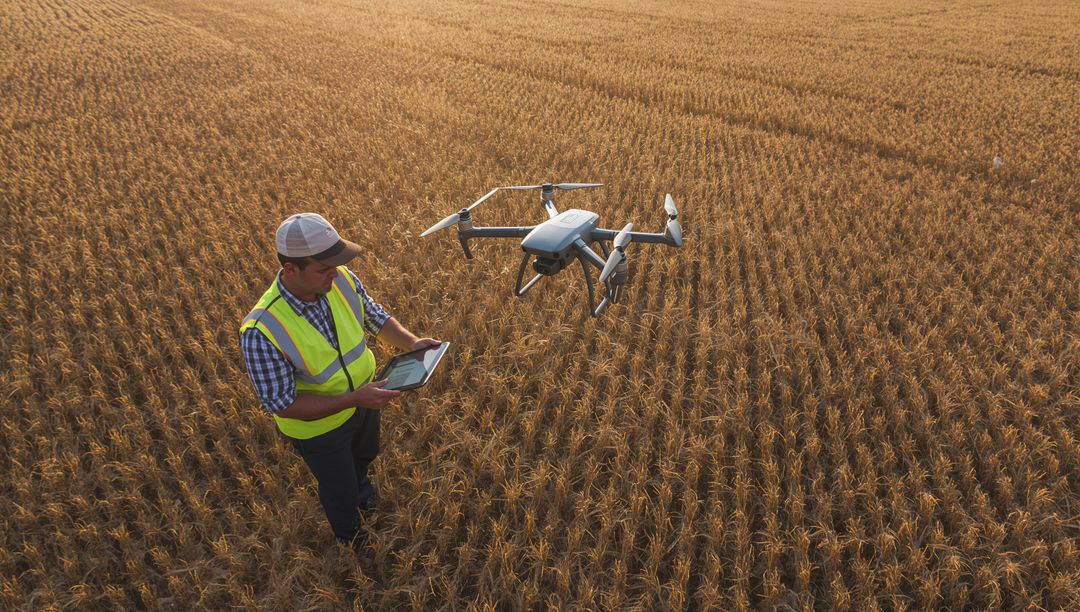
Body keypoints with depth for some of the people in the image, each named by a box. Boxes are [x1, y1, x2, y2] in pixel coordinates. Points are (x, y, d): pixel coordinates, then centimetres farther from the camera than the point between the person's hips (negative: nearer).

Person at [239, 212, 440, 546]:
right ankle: (351, 539, 58)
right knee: (339, 488, 23)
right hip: (317, 425, -4)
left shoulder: (342, 280, -23)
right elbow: (282, 404, -30)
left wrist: (411, 342, -20)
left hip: (364, 397, 5)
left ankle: (359, 481, 73)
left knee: (365, 454, 36)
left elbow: (376, 318, -3)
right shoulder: (261, 332, -38)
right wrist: (353, 399, -36)